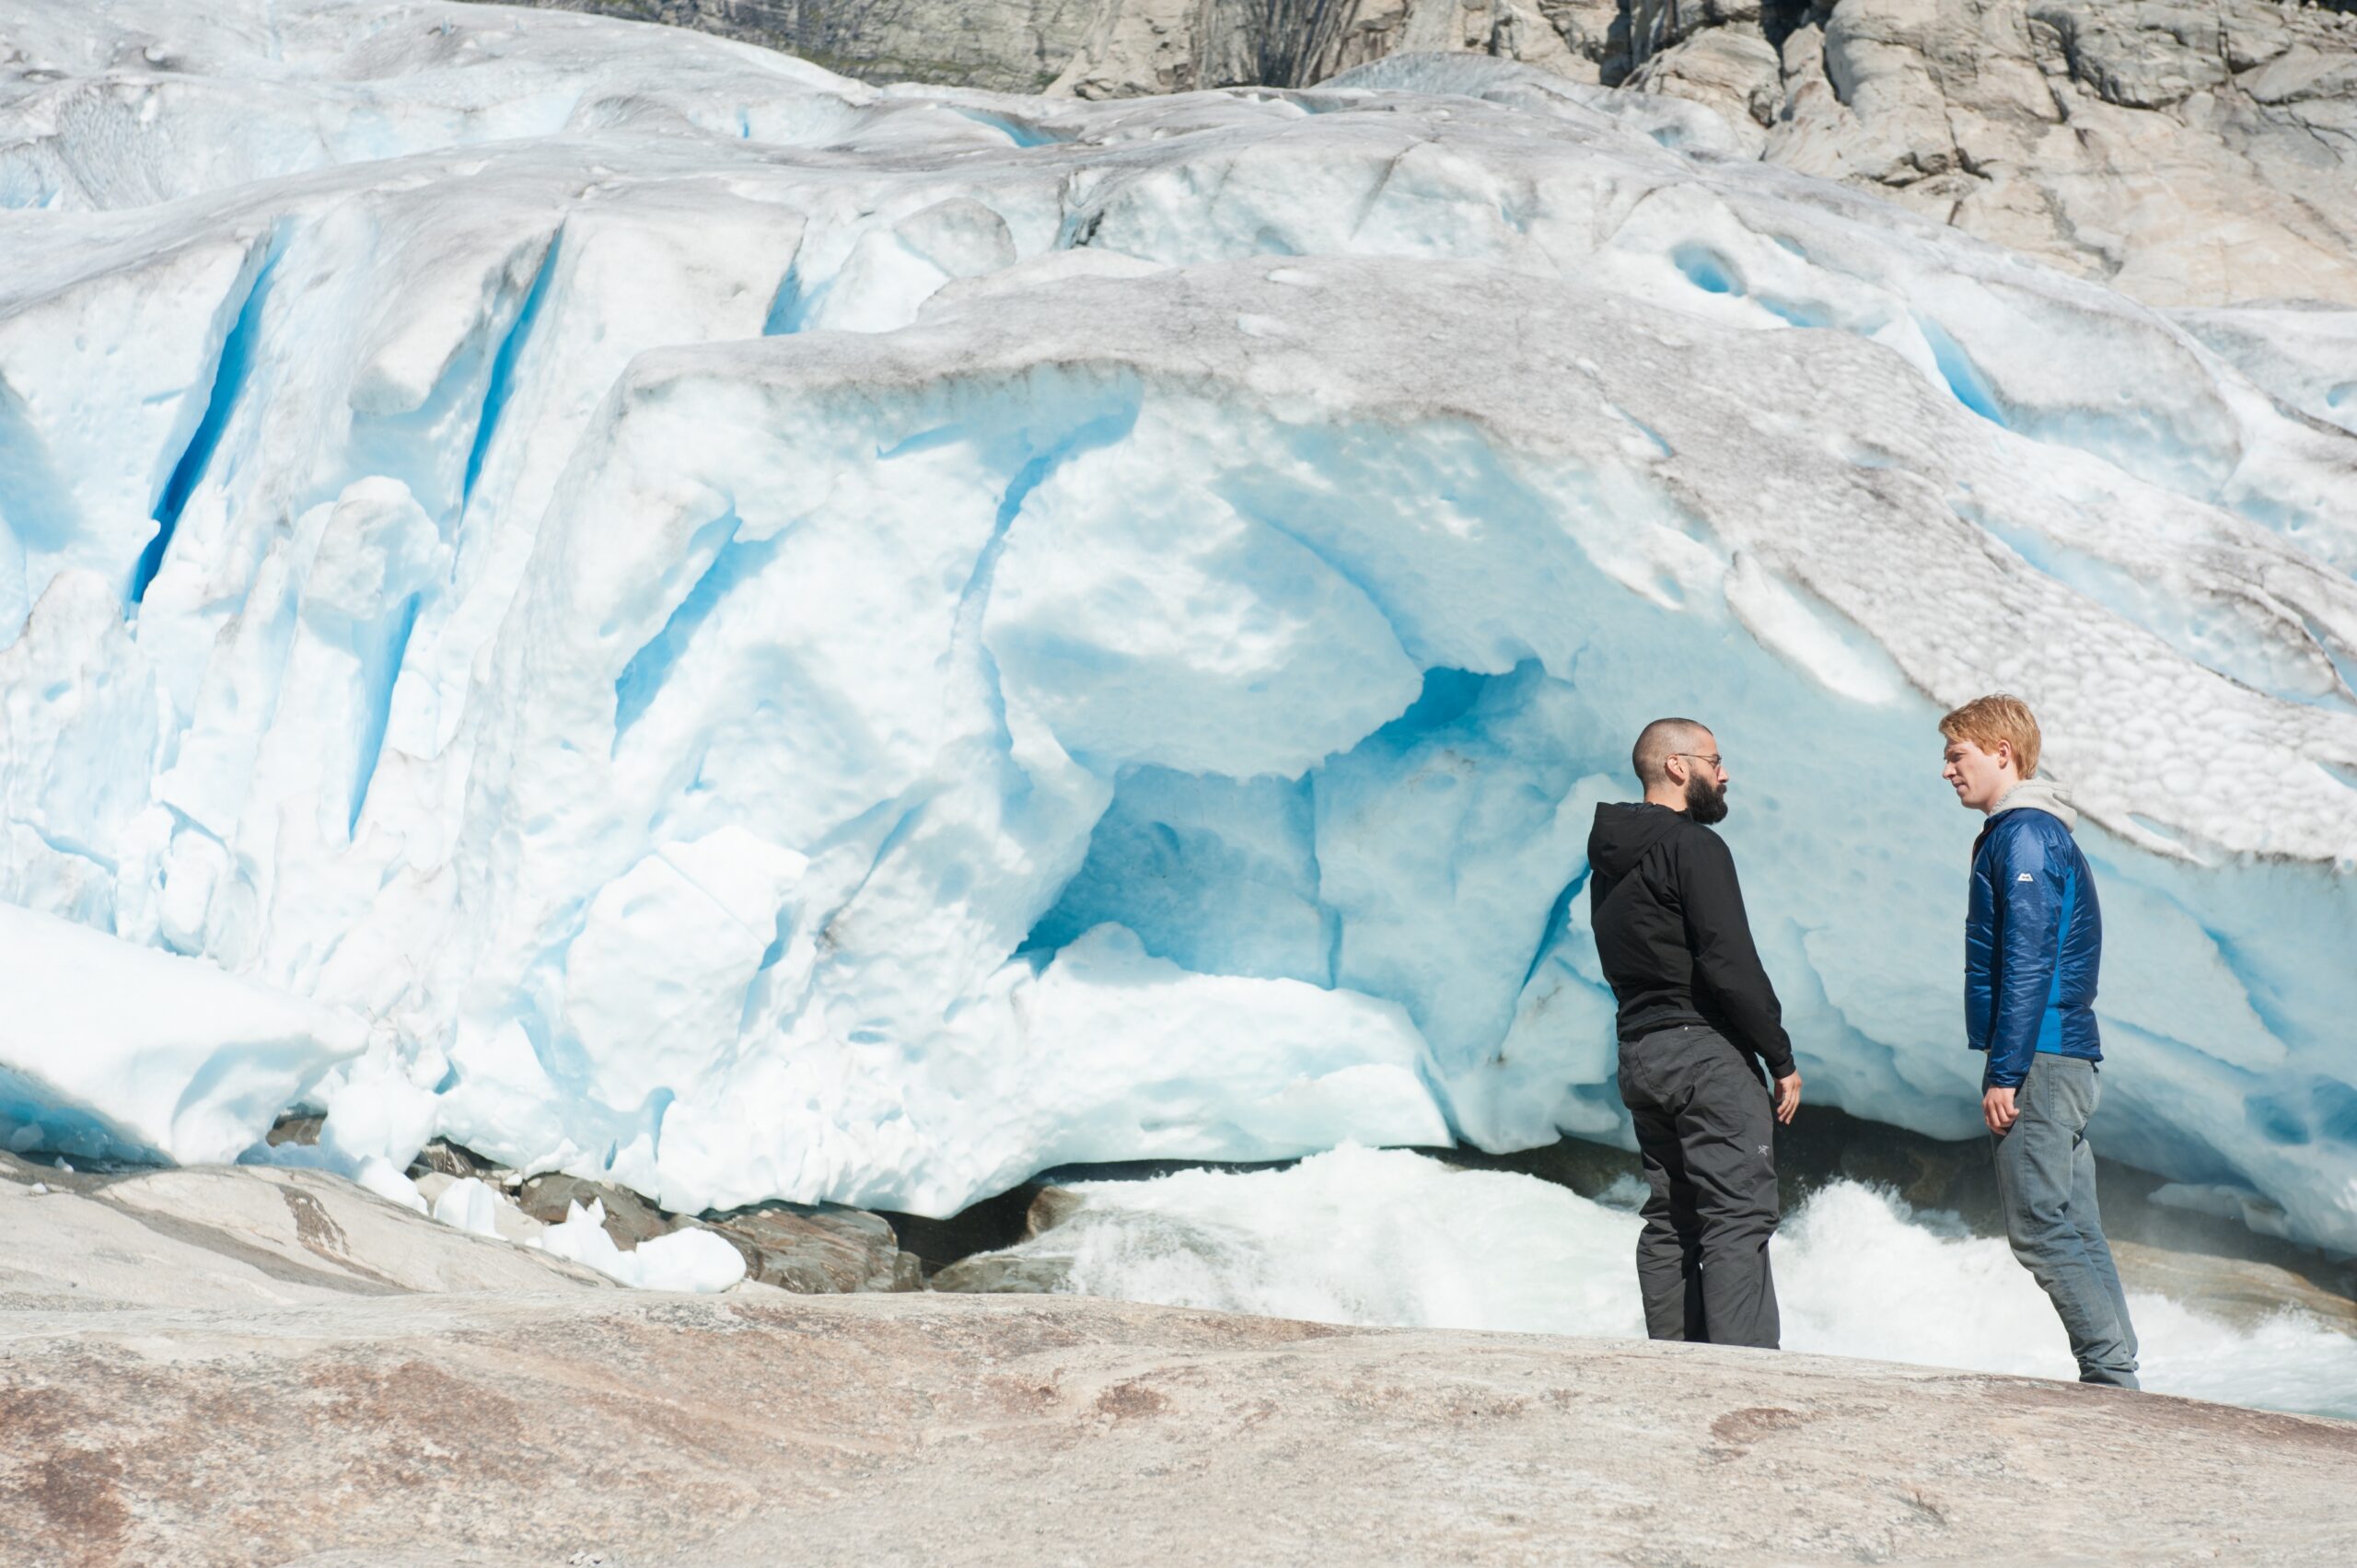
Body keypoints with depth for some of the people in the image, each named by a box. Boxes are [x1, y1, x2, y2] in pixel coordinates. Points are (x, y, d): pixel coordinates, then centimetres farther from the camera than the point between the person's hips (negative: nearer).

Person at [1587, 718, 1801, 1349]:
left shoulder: (1608, 861, 17)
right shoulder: (1692, 846, -11)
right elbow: (1730, 964, -17)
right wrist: (1782, 1058, -10)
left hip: (1639, 1054, 9)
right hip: (1705, 1052, -9)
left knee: (1670, 1220, 10)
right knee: (1738, 1216, -11)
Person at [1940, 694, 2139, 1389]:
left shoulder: (2023, 835, -11)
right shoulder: (2039, 833, 20)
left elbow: (2028, 963, -18)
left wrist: (2005, 1072, -19)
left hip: (2039, 1060, -10)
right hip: (2068, 1060, 10)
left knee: (2042, 1228, -8)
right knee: (2073, 1229, 10)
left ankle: (2110, 1376, -7)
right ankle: (2114, 1377, 11)